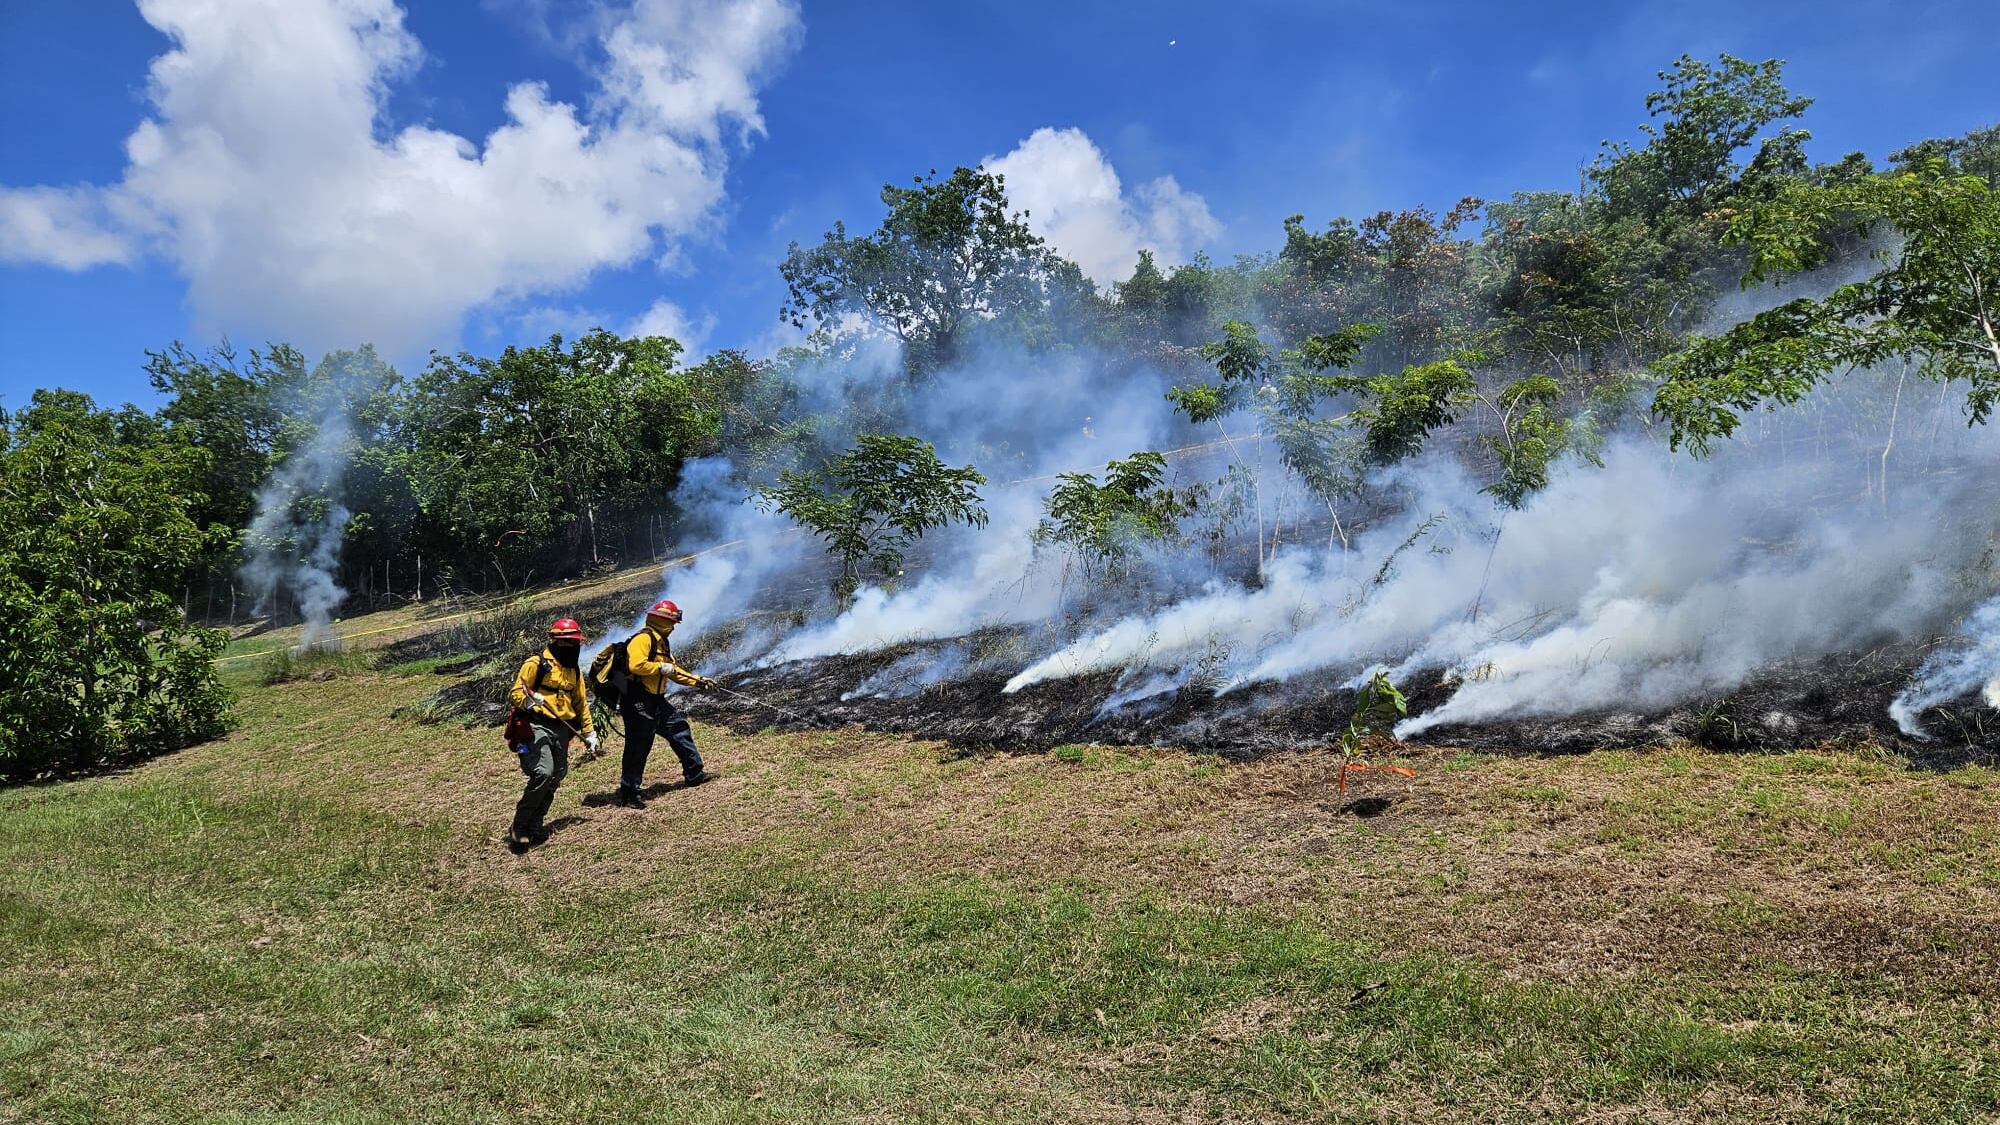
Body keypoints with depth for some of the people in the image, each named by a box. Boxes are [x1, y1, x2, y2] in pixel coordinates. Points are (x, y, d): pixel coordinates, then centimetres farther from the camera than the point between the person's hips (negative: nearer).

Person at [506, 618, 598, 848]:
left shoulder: (575, 672, 16)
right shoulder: (536, 664, -5)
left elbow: (581, 704, 23)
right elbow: (515, 693, -7)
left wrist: (589, 733, 20)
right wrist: (528, 700, -29)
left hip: (562, 731, 8)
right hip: (537, 727, -7)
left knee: (554, 779, 7)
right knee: (543, 774, -22)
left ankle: (534, 826, 19)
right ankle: (519, 828, -13)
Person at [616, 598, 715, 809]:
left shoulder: (661, 642, 17)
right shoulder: (643, 639, -16)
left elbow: (673, 669, 23)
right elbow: (636, 665, -29)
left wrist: (696, 681, 16)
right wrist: (661, 667, -19)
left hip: (656, 701, 10)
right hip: (638, 702, -10)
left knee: (679, 728, 15)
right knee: (638, 748, -5)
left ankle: (694, 774, 26)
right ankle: (629, 792, 3)